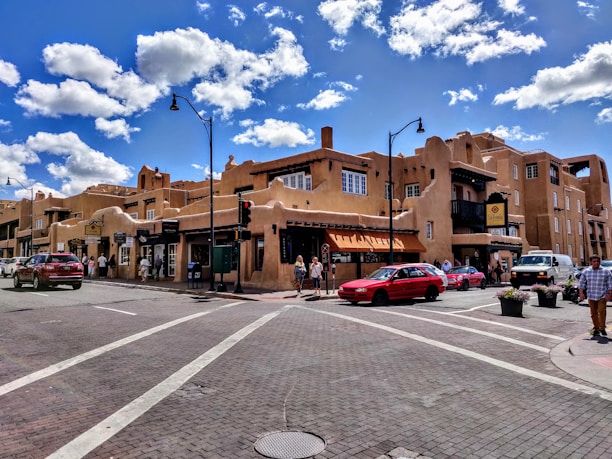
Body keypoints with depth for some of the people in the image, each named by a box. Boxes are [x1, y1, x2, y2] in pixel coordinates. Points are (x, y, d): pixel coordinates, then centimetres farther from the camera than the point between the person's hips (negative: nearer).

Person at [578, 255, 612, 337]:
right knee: (593, 313, 6)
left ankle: (602, 328, -2)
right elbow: (581, 283, 7)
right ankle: (596, 329, 16)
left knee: (602, 311, -14)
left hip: (602, 296, -2)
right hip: (591, 296, 2)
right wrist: (581, 292, -4)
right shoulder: (586, 272, 7)